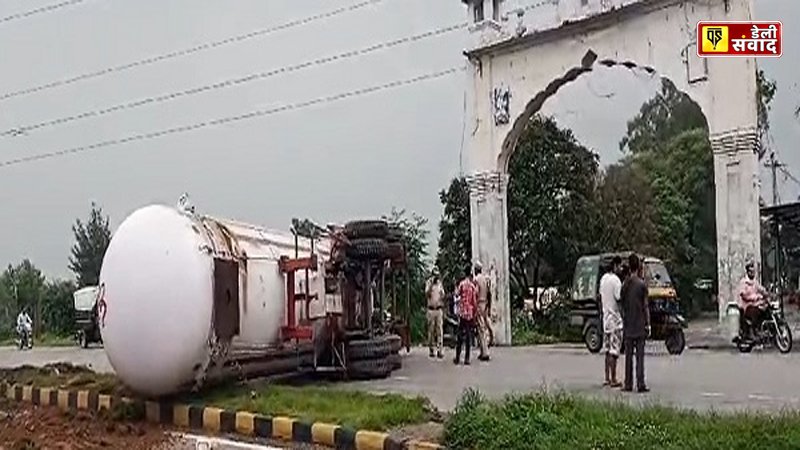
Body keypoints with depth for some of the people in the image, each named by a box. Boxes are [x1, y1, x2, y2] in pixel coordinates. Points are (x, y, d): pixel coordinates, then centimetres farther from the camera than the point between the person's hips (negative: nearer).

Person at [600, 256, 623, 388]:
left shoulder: (603, 278, 10)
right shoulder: (616, 280, -17)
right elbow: (619, 299, -19)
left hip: (606, 316, 8)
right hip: (615, 318, -8)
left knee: (607, 349, 12)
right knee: (614, 350, -4)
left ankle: (607, 378, 15)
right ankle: (613, 380, -1)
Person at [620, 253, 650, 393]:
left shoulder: (625, 285, 4)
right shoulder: (642, 284, -8)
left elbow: (622, 306, 9)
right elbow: (645, 306, -7)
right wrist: (648, 324, -1)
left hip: (628, 326, 4)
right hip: (640, 326, -4)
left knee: (628, 355, 6)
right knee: (640, 355, -3)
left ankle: (628, 384, 7)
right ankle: (640, 384, -5)